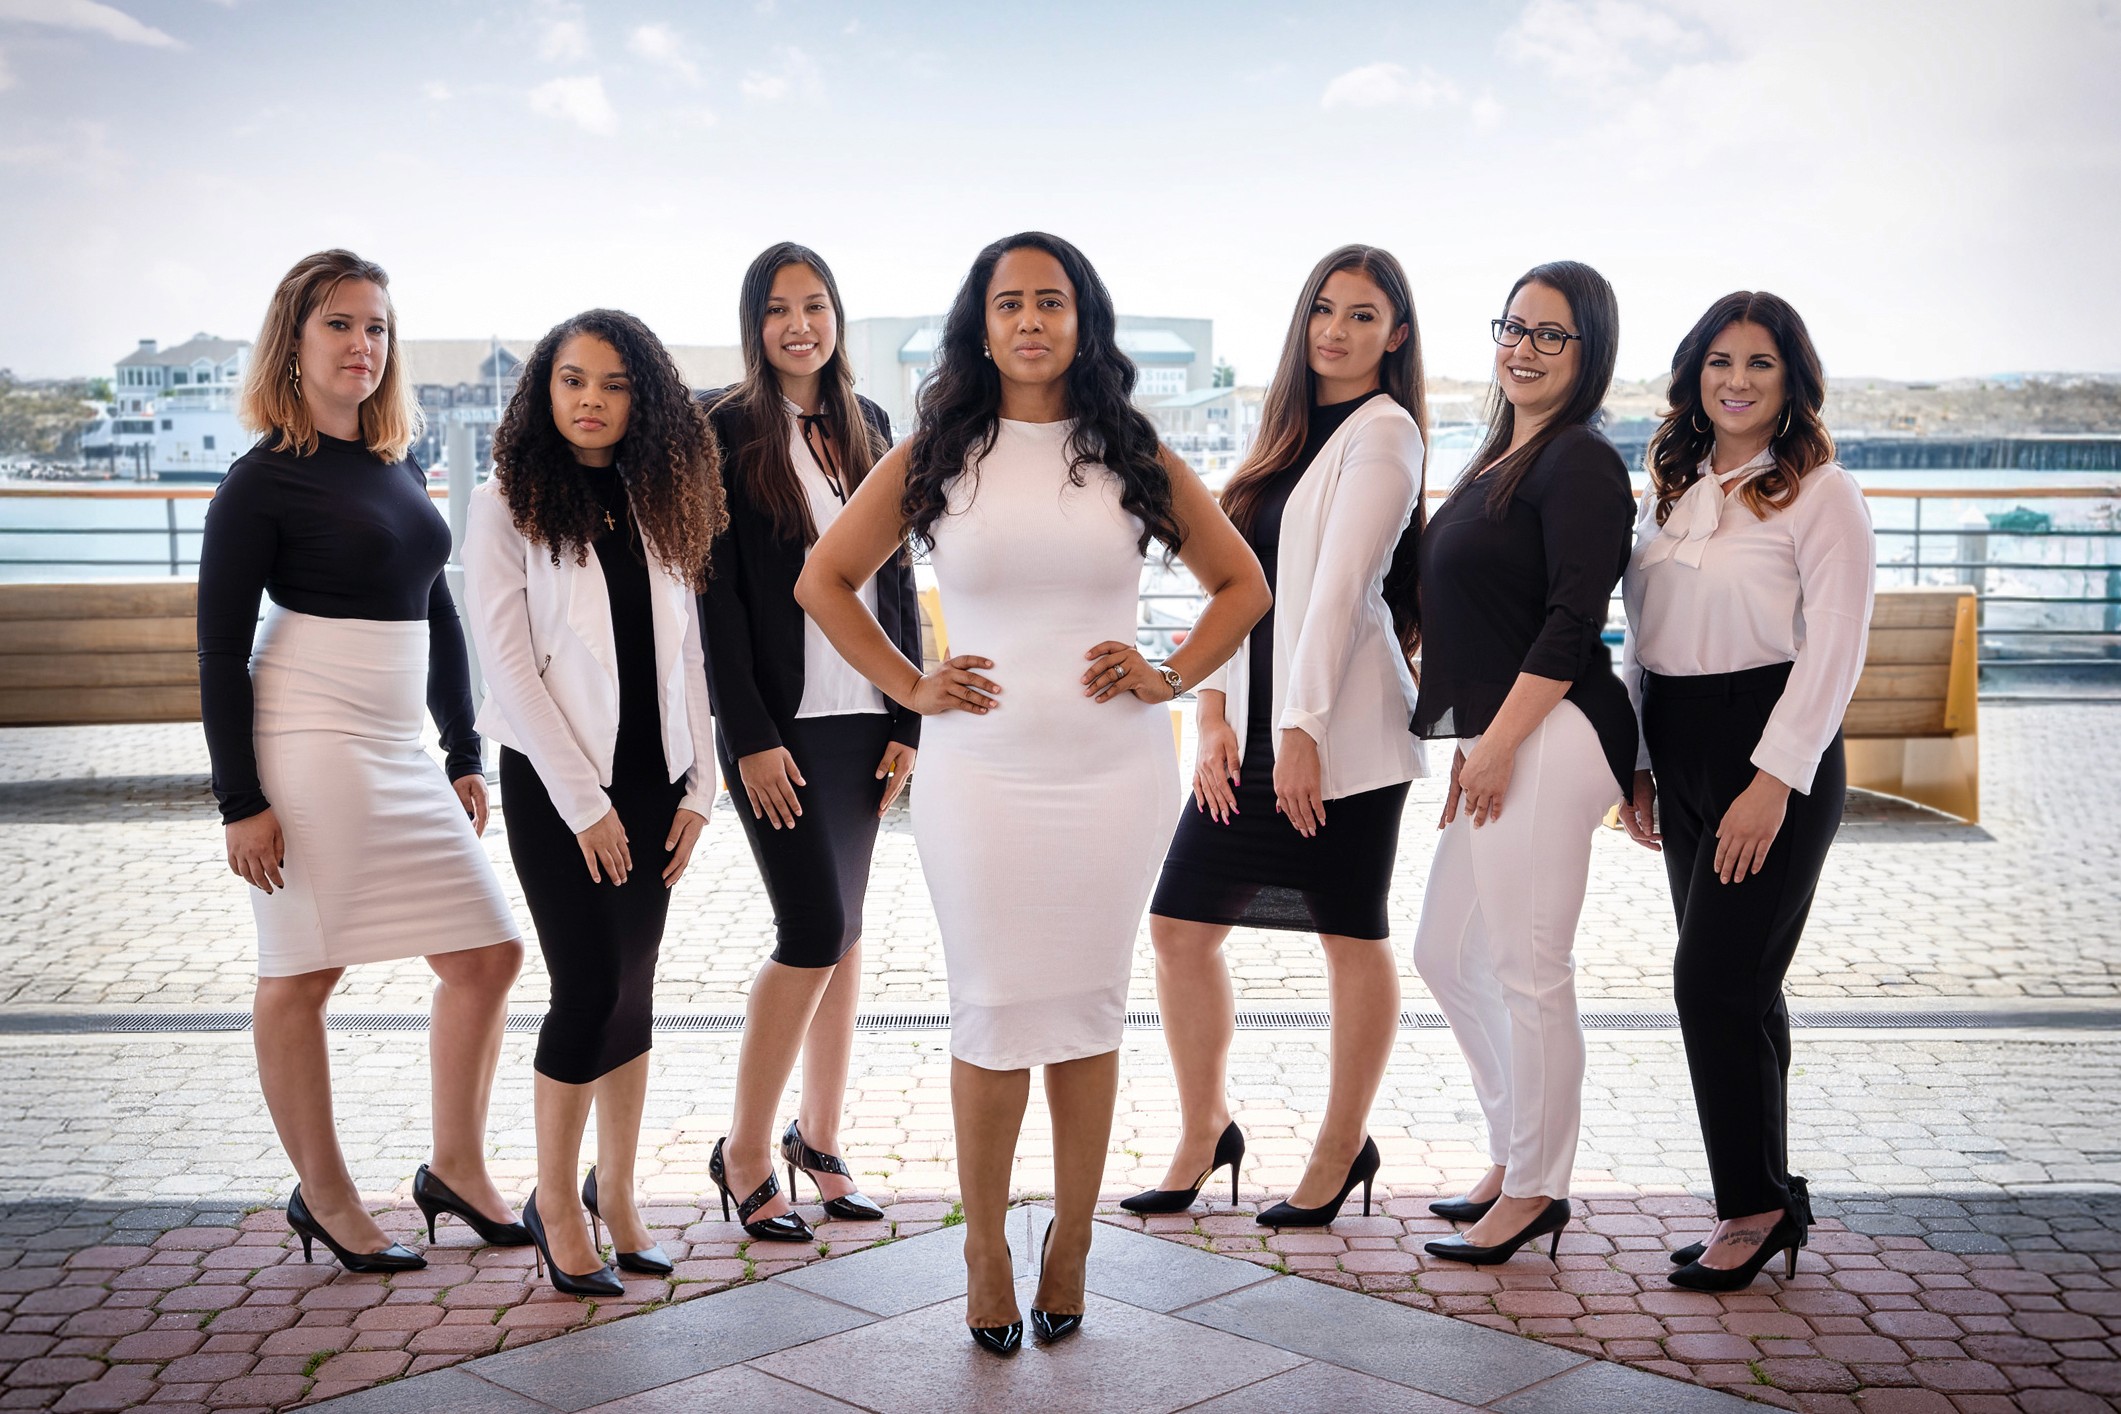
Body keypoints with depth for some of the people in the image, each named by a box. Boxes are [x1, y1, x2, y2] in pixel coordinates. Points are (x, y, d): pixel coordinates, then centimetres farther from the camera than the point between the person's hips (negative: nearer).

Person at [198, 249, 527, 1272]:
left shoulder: (400, 467, 13)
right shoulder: (263, 480, -6)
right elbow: (220, 646, -9)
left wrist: (465, 753, 16)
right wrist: (240, 797, -14)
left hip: (399, 751, 8)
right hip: (308, 746, -7)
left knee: (487, 953, 8)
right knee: (302, 974, 3)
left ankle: (456, 1167, 22)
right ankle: (323, 1198, 16)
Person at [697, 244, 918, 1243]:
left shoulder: (867, 427, 12)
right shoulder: (727, 429, -4)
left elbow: (896, 579, 12)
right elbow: (717, 590, -8)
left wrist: (907, 719, 5)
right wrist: (750, 734, -14)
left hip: (862, 717, 5)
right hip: (778, 720, -5)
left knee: (842, 929, 9)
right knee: (814, 932, -10)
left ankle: (820, 1138, 21)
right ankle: (746, 1152, 6)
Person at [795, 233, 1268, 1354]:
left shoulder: (1133, 457, 6)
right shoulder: (933, 457, 5)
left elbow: (1241, 584, 15)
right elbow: (824, 580, 12)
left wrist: (1170, 677, 3)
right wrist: (909, 687, 4)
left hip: (1112, 773, 1)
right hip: (980, 771, -1)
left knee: (1086, 1010, 7)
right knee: (992, 1014, 1)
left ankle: (1072, 1242, 20)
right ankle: (983, 1247, 17)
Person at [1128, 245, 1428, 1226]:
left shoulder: (1382, 430, -6)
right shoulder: (1290, 431, 17)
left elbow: (1339, 585, -14)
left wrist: (1303, 729, -19)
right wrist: (1214, 713, 2)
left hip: (1339, 730, -7)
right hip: (1252, 727, 8)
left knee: (1352, 938, 5)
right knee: (1180, 922, 6)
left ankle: (1342, 1148, 20)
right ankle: (1204, 1131, 20)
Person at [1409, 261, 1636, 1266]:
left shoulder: (1581, 464, -10)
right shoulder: (1503, 459, 18)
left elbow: (1571, 624, -17)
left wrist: (1496, 744, -18)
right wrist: (1479, 743, 17)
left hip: (1548, 740, -10)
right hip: (1503, 741, 10)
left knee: (1527, 972, -3)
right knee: (1446, 956, 16)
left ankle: (1537, 1191, 11)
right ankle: (1513, 1156, 28)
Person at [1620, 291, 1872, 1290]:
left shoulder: (1820, 494, -7)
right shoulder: (1671, 491, 13)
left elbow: (1834, 652, -12)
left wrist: (1775, 779, -18)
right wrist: (1637, 763, 12)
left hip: (1773, 755, -6)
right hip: (1683, 755, 7)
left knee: (1715, 979, -9)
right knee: (1734, 984, 10)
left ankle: (1757, 1204, 5)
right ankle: (1763, 1202, 19)